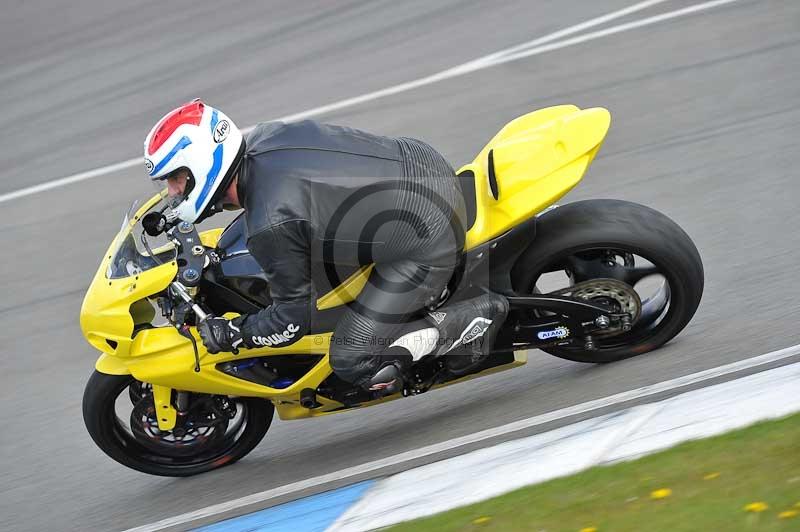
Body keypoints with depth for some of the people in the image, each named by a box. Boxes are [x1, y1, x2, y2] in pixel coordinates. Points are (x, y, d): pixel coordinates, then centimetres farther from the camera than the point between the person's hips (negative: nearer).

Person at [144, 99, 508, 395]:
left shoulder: (270, 228, -26)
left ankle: (476, 318, 1)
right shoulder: (265, 137, -2)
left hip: (430, 243, -9)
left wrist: (228, 334, -4)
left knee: (354, 362, -4)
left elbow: (294, 316, -14)